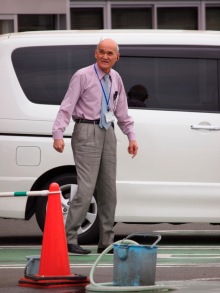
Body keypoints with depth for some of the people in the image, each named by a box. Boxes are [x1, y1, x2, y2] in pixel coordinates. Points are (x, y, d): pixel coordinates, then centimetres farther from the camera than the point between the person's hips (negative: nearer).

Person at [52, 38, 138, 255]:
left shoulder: (116, 79, 12)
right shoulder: (82, 76, -7)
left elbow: (122, 111, 21)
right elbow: (67, 107, -12)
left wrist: (131, 136, 14)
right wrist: (58, 134, -22)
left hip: (108, 133, 7)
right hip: (87, 133, -7)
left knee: (108, 189, 8)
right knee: (86, 187, -15)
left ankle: (106, 242, 14)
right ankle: (69, 239, -13)